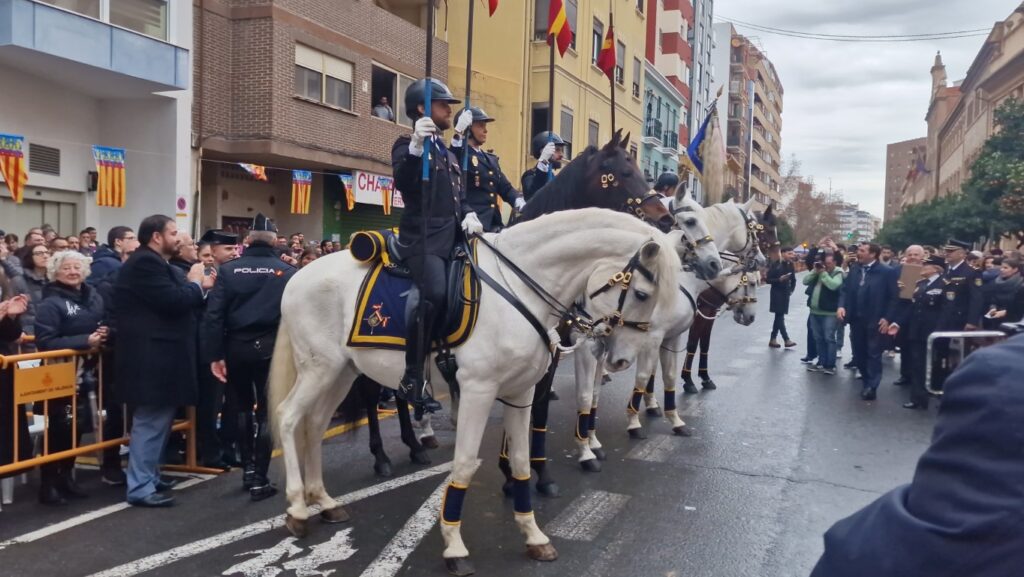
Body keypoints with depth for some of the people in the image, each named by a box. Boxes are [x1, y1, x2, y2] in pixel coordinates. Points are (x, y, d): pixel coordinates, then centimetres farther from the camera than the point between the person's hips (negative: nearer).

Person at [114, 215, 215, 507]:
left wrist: (199, 287, 8)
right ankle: (140, 488, 1)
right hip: (152, 356, -12)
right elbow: (173, 301, -25)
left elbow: (172, 300, 18)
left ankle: (148, 477, 31)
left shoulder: (152, 263, 17)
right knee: (151, 422, -6)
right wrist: (195, 283, -9)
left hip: (157, 354, 12)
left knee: (155, 420, 20)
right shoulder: (145, 263, -17)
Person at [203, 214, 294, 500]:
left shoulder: (228, 270, 0)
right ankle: (259, 480, 4)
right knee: (267, 413, 5)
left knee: (242, 408, 20)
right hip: (271, 349, -2)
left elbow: (214, 315, -6)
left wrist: (215, 354, -4)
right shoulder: (287, 272, -3)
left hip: (236, 348, 2)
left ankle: (248, 470, 27)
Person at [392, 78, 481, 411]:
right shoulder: (407, 146, 1)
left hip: (450, 237, 9)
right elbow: (402, 183, -19)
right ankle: (412, 378, -22)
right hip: (422, 238, -9)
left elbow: (459, 194, 24)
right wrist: (416, 146, -32)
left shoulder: (447, 154, 24)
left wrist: (469, 215, 3)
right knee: (434, 293, -29)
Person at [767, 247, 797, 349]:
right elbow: (768, 280, -9)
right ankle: (786, 340, -12)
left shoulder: (790, 265, 7)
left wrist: (791, 290, 5)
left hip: (785, 294, 6)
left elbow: (793, 279, 17)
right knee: (780, 317, -10)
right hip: (777, 293, -6)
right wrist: (779, 279, -23)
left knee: (779, 316, 8)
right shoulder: (775, 265, -8)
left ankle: (773, 339, 14)